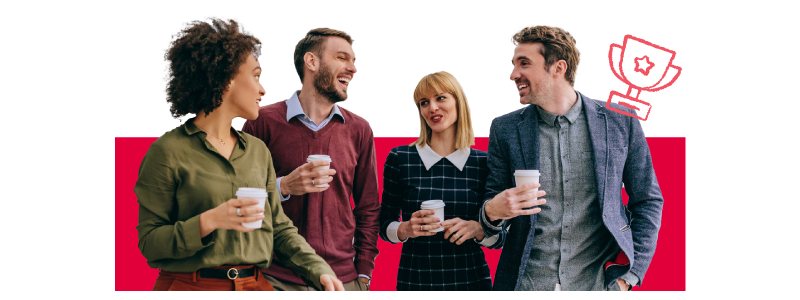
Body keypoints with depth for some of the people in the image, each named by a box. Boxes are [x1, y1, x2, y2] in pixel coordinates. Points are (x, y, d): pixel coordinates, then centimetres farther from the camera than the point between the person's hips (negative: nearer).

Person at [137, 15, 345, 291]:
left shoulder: (258, 150, 9)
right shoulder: (168, 152, -8)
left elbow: (279, 227, 12)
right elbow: (149, 242, -8)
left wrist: (320, 270, -2)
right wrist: (208, 222, -21)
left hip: (254, 283, 5)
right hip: (191, 283, -5)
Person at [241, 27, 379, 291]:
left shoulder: (359, 129, 6)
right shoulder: (264, 121, -3)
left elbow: (368, 208, 11)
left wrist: (364, 274, 5)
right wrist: (283, 187, -16)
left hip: (343, 277, 3)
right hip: (276, 278, -2)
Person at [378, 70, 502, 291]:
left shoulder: (483, 163, -1)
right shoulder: (399, 159, -3)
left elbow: (499, 237, 3)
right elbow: (385, 226, 2)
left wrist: (477, 229, -16)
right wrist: (406, 229, -17)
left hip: (471, 279, 1)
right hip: (415, 279, 0)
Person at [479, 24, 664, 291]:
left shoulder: (620, 122, -2)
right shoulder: (504, 129, 1)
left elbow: (648, 202, 5)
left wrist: (628, 276, -2)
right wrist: (493, 211, -16)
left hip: (598, 281, -1)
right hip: (525, 282, 1)